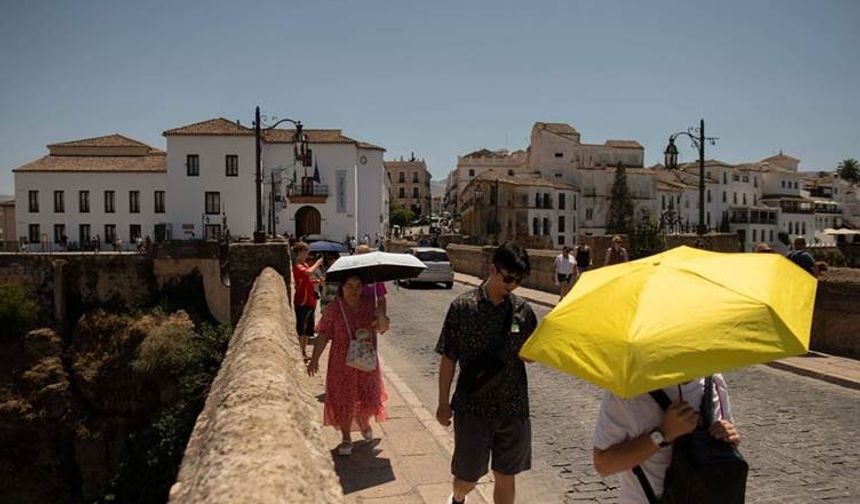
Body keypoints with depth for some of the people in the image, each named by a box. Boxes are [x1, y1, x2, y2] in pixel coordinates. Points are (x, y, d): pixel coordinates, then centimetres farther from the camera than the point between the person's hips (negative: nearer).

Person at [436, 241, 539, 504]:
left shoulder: (523, 309, -1)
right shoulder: (462, 307, -10)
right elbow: (448, 359, -5)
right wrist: (444, 403, -3)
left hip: (513, 408, 2)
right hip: (473, 406, -2)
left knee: (506, 476, 13)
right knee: (468, 475, 13)